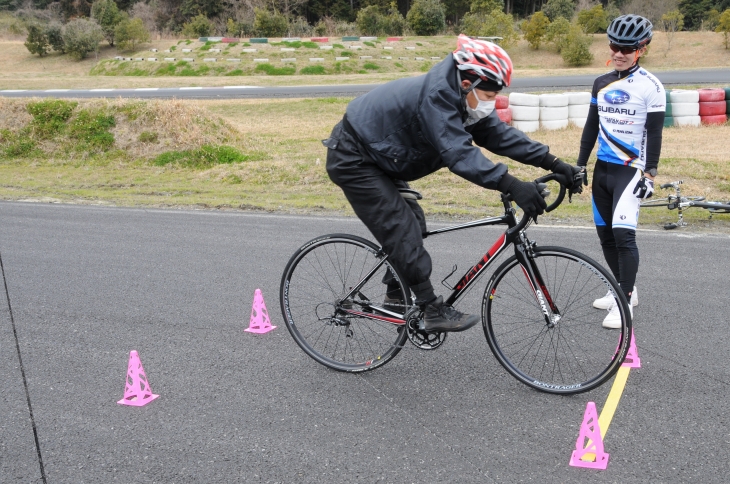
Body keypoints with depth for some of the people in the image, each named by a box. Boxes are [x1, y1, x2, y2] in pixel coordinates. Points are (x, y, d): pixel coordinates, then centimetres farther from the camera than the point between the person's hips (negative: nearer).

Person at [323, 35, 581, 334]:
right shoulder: (436, 96, -30)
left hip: (376, 157, 10)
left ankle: (396, 296, 27)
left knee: (412, 224, 11)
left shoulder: (462, 97, -1)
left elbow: (500, 135, -2)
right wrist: (512, 186, -46)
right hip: (352, 160, -10)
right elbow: (459, 154, -39)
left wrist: (555, 164, -7)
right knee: (404, 231, -12)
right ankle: (434, 312, -6)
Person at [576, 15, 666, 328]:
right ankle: (625, 290, 26)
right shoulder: (601, 84, 9)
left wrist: (650, 174, -14)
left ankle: (625, 301, -8)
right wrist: (580, 165, 11)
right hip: (602, 168, 6)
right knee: (606, 235, 10)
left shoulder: (651, 87, -8)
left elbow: (655, 134, -9)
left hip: (631, 170, -6)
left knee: (623, 234, -17)